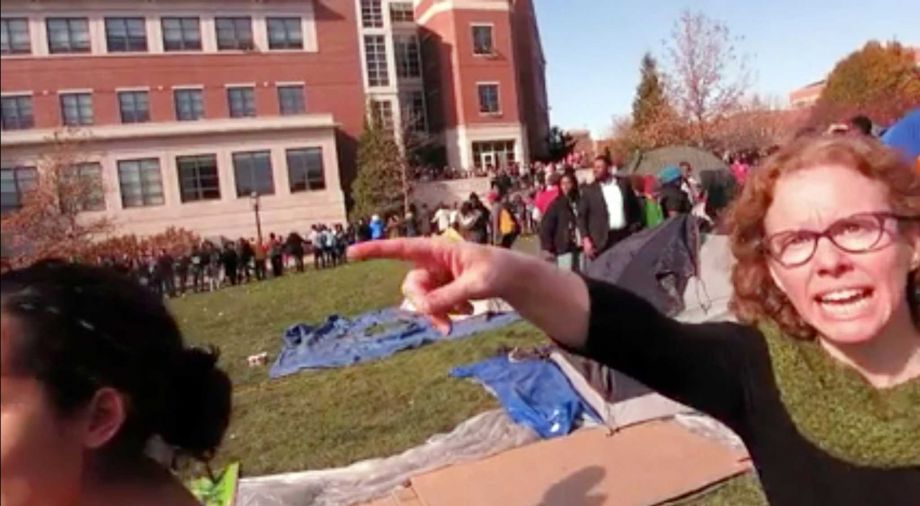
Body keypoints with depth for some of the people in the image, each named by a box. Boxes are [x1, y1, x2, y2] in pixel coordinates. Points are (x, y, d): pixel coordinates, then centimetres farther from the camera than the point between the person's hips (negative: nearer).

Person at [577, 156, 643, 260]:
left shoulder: (624, 183, 9)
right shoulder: (589, 190, 2)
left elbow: (635, 206, 13)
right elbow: (582, 216, 0)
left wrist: (635, 228, 5)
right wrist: (586, 240, -10)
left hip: (625, 236, 2)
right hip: (603, 240, -2)